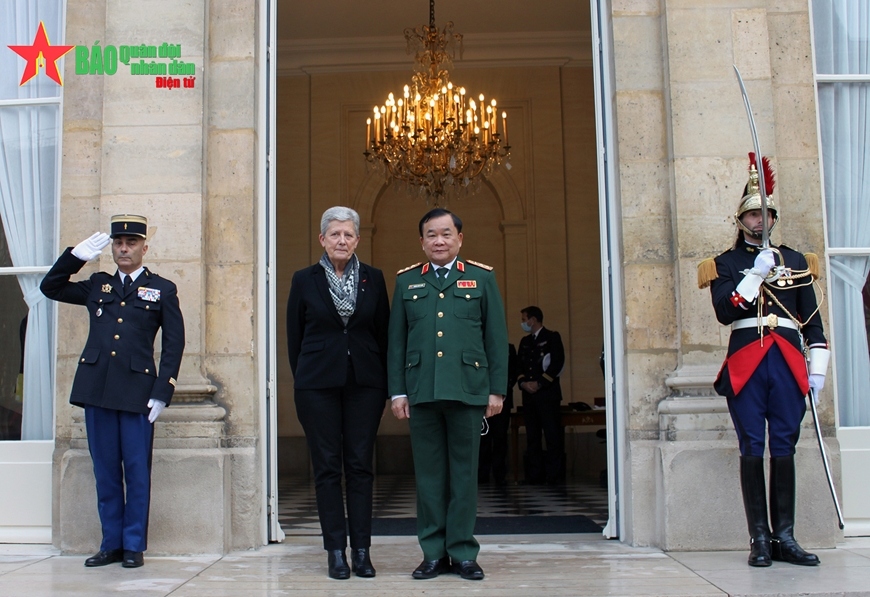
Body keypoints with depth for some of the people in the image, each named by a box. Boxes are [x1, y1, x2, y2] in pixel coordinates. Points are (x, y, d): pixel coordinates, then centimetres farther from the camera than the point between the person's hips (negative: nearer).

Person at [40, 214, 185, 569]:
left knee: (137, 472, 1)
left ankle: (134, 546, 11)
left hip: (137, 391, -3)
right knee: (105, 472, 8)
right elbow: (50, 287, 21)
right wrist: (78, 254, 8)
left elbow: (174, 344, 2)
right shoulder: (96, 286, 16)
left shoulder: (162, 290, 6)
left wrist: (161, 393, -6)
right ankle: (111, 544, 18)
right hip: (96, 390, 3)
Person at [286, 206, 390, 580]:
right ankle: (336, 552, 9)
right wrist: (302, 377, 5)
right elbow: (294, 336, 7)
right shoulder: (304, 280, 3)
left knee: (360, 466, 3)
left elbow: (383, 332, 7)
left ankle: (361, 551, 9)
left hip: (365, 383, 1)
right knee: (327, 468, 2)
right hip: (317, 384, -1)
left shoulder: (373, 279, 6)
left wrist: (386, 384, 3)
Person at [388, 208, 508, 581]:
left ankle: (463, 553, 13)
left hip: (468, 391, -1)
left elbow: (496, 338, 6)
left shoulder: (482, 278, 9)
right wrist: (397, 392, 3)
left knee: (464, 473, 4)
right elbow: (396, 341, 9)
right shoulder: (406, 281, 12)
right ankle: (433, 553, 14)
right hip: (421, 392, 1)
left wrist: (497, 390, 0)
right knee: (428, 474, 5)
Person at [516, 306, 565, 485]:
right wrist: (523, 382, -4)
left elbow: (557, 363, -7)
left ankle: (554, 475, -4)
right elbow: (519, 365, 16)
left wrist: (539, 383, -11)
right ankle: (535, 475, 7)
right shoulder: (525, 341, 20)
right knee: (532, 436, 4)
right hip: (528, 394, 6)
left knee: (552, 435, -7)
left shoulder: (552, 337, 2)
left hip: (547, 392, -6)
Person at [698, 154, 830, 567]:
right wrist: (756, 274, -14)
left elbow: (812, 320, 13)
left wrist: (817, 368, 6)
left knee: (784, 448, 4)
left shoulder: (796, 261, 15)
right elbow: (724, 313, -8)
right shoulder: (724, 265, 7)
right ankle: (759, 538, 3)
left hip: (787, 363, 2)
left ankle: (784, 537, 9)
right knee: (753, 450, -1)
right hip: (746, 365, -2)